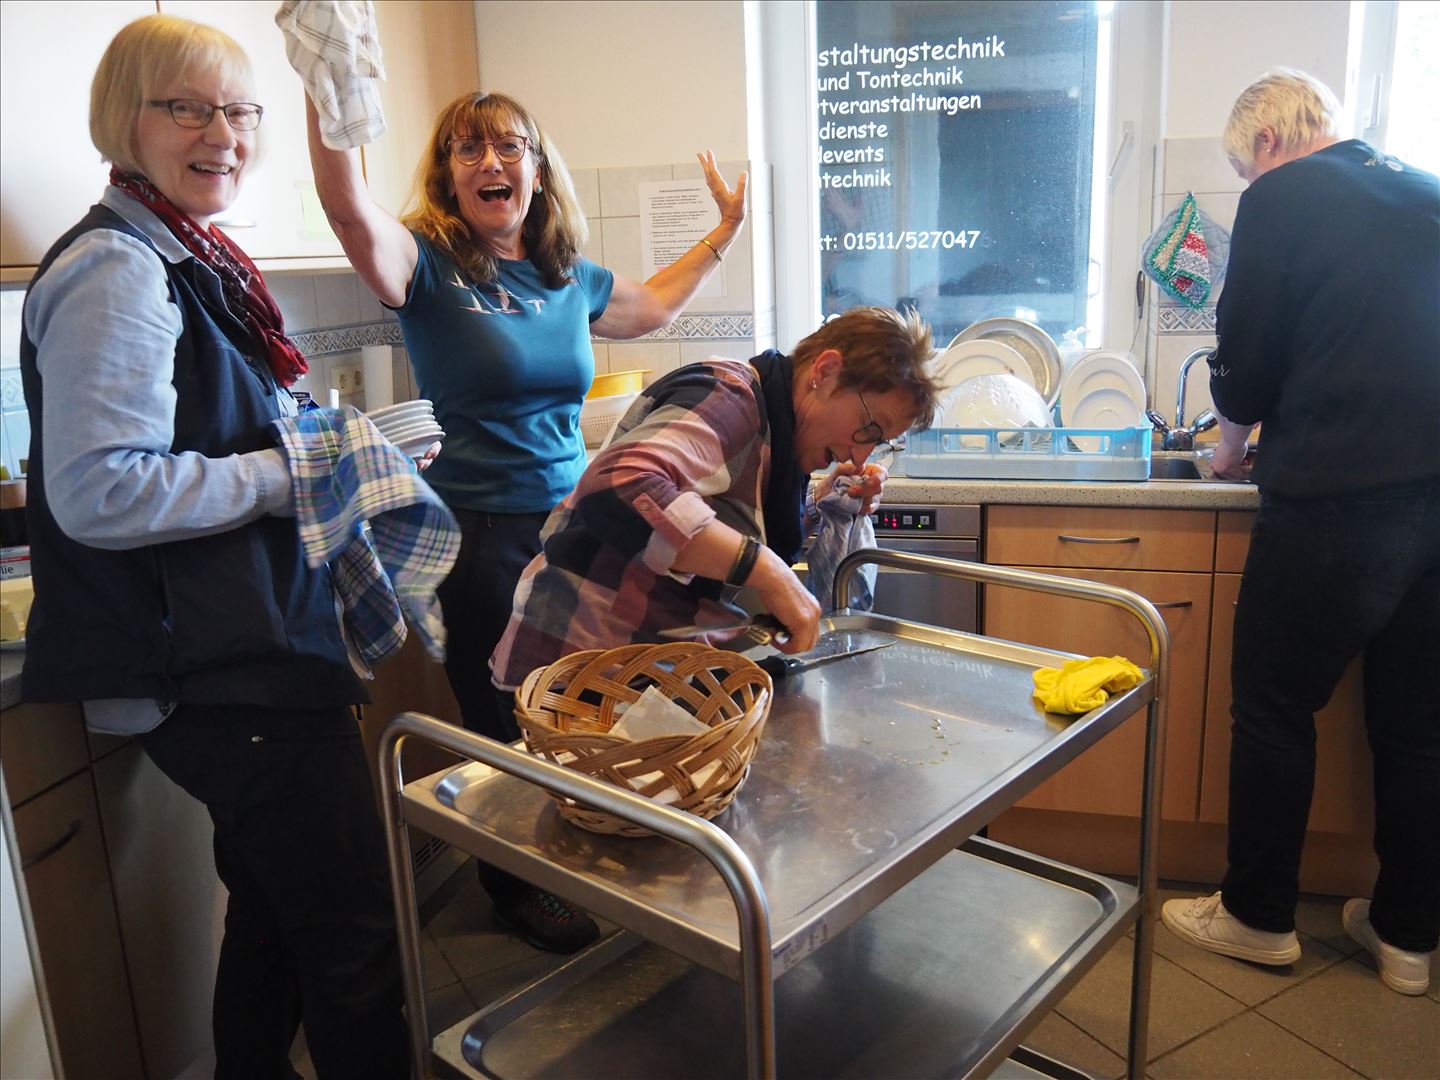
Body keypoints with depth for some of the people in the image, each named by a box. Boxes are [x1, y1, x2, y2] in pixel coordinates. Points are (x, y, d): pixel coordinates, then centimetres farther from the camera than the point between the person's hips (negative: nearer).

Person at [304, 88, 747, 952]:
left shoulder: (569, 279, 8)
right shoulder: (427, 264, -8)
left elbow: (655, 305, 27)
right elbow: (349, 206, -29)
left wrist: (726, 230, 26)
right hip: (486, 532, -5)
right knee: (509, 726, 8)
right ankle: (516, 887, 33)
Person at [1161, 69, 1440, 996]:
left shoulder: (1281, 198, -2)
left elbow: (1246, 362, -3)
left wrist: (1235, 438, 17)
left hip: (1336, 498, -7)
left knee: (1276, 708, 6)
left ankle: (1259, 917, 19)